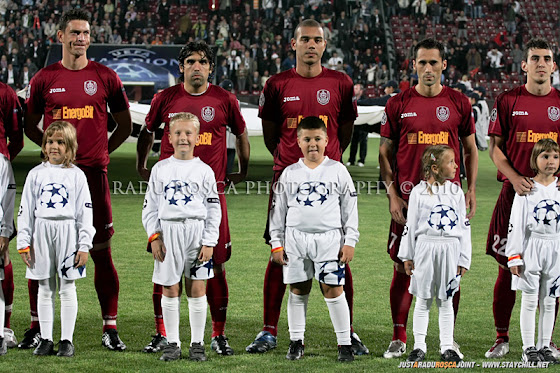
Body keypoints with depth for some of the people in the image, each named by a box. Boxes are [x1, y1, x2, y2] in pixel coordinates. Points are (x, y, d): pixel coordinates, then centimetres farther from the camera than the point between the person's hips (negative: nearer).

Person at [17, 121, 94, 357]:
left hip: (68, 233, -1)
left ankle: (66, 340, 7)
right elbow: (26, 209, 8)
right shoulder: (36, 174, 7)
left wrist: (84, 246, -4)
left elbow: (85, 212, 2)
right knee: (45, 289, 6)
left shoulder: (76, 176, 3)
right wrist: (24, 243, 2)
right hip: (42, 233, 1)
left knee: (67, 289, 1)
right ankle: (46, 340, 11)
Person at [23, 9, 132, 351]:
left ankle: (110, 329, 7)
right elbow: (30, 126, 16)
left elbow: (125, 126, 14)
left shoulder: (105, 77, 5)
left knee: (102, 252, 1)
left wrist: (102, 151, 8)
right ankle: (37, 327, 12)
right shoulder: (44, 78, 6)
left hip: (93, 172, -1)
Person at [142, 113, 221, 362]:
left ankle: (197, 343, 9)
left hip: (197, 231, -1)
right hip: (168, 231, 1)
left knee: (197, 289, 1)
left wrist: (209, 242, -3)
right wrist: (154, 236, -2)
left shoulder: (204, 171, 5)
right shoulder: (160, 169, 7)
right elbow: (150, 206, 9)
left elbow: (214, 209, 4)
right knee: (170, 290, 2)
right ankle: (172, 344, 10)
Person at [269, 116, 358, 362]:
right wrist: (277, 244, 6)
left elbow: (350, 208, 5)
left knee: (333, 289, -4)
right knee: (298, 290, 6)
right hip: (296, 238, 2)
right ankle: (296, 341, 17)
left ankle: (344, 344, 2)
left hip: (329, 237, -2)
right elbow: (278, 210, 11)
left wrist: (349, 242, 0)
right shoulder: (289, 174, 8)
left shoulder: (337, 170, 4)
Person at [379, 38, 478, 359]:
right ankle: (399, 339, 8)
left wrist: (471, 190, 3)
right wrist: (392, 194, -3)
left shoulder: (459, 103, 6)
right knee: (404, 268, 0)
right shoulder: (398, 104, 3)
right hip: (408, 198, -1)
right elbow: (385, 153, 7)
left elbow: (471, 149, 13)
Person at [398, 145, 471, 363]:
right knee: (423, 300, 4)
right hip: (425, 248, -2)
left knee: (446, 301, 8)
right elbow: (411, 225, 3)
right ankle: (419, 346, 11)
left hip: (450, 249, 2)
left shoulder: (456, 192, 6)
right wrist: (407, 256, 3)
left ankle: (447, 347, 13)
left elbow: (464, 226, 8)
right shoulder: (419, 192, -1)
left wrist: (463, 259, 4)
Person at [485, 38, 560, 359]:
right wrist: (514, 177, -12)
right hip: (515, 193, -1)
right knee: (508, 266, 0)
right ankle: (502, 338, 9)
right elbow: (494, 148, 4)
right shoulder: (508, 101, 4)